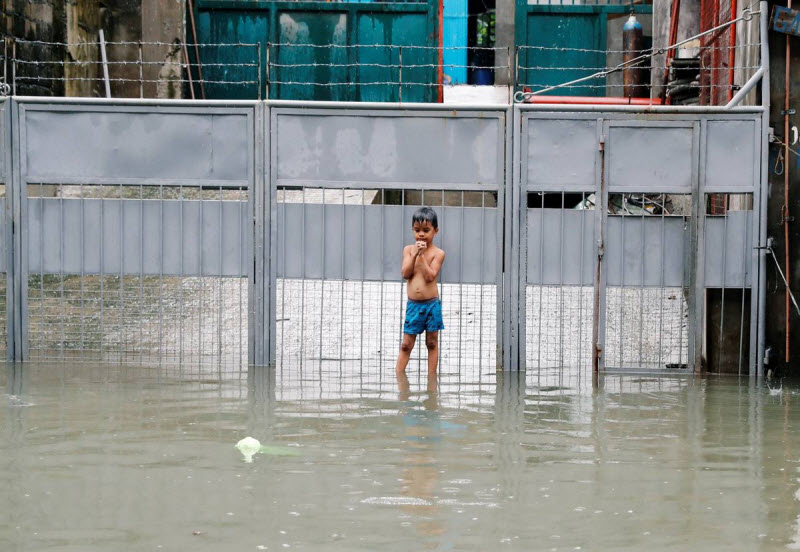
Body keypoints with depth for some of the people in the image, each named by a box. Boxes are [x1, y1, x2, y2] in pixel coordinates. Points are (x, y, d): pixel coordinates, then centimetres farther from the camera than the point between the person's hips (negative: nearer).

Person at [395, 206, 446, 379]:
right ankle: (399, 374, 6)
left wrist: (421, 255, -17)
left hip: (432, 304, -2)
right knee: (406, 344, 4)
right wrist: (414, 254, -14)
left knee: (432, 342, 6)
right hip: (413, 304, 2)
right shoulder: (408, 249, 5)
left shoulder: (437, 253, -4)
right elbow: (405, 273, -6)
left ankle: (431, 375, 12)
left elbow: (430, 276, -15)